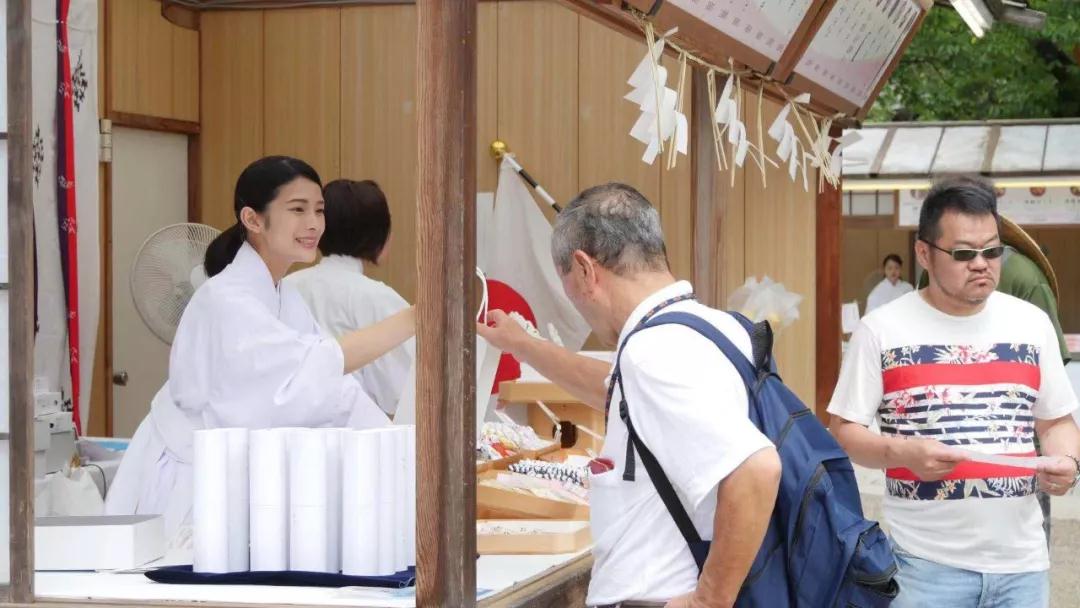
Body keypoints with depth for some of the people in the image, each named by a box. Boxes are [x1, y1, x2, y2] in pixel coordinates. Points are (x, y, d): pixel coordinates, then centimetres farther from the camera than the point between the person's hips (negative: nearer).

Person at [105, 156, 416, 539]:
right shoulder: (224, 301, -22)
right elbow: (311, 367, -37)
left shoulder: (286, 300, 7)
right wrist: (413, 320, -42)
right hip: (181, 490, -8)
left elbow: (336, 391, 2)